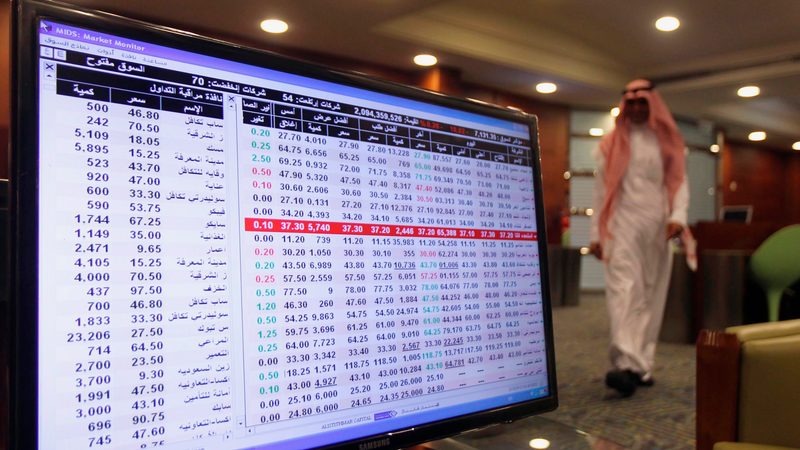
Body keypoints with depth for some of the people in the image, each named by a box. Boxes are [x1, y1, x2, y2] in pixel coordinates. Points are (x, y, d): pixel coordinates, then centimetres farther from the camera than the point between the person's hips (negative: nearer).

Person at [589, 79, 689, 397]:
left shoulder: (668, 142, 13)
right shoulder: (611, 144, 9)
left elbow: (679, 182, 5)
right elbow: (601, 190, 7)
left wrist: (678, 216, -13)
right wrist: (596, 233, 2)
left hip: (657, 228, 3)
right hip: (622, 226, -2)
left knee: (651, 297, 3)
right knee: (625, 291, -17)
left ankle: (642, 365, 10)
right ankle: (627, 364, -27)